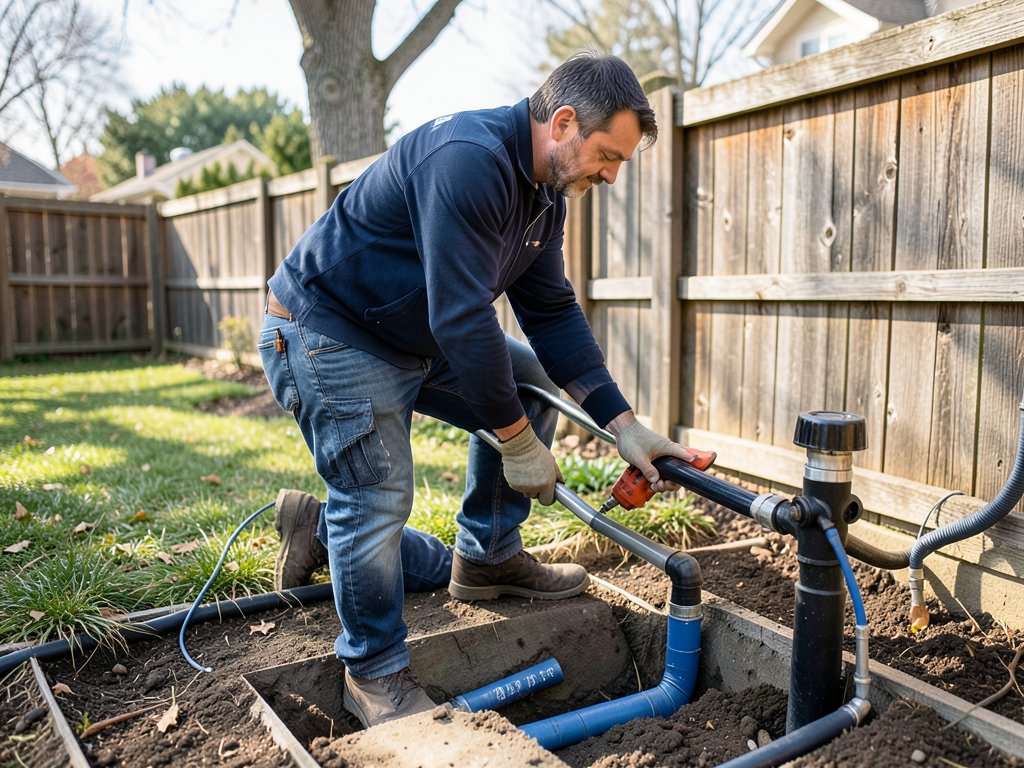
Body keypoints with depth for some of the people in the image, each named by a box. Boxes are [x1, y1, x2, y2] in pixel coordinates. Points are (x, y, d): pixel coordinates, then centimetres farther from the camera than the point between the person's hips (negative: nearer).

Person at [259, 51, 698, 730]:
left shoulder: (545, 190, 3)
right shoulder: (468, 159, -29)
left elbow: (553, 312, 3)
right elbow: (461, 317, -32)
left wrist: (623, 423, -5)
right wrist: (518, 443, -24)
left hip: (416, 339, 9)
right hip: (324, 334, -9)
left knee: (535, 384, 7)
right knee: (379, 496, -13)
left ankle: (487, 558, 18)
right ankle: (374, 674, 11)